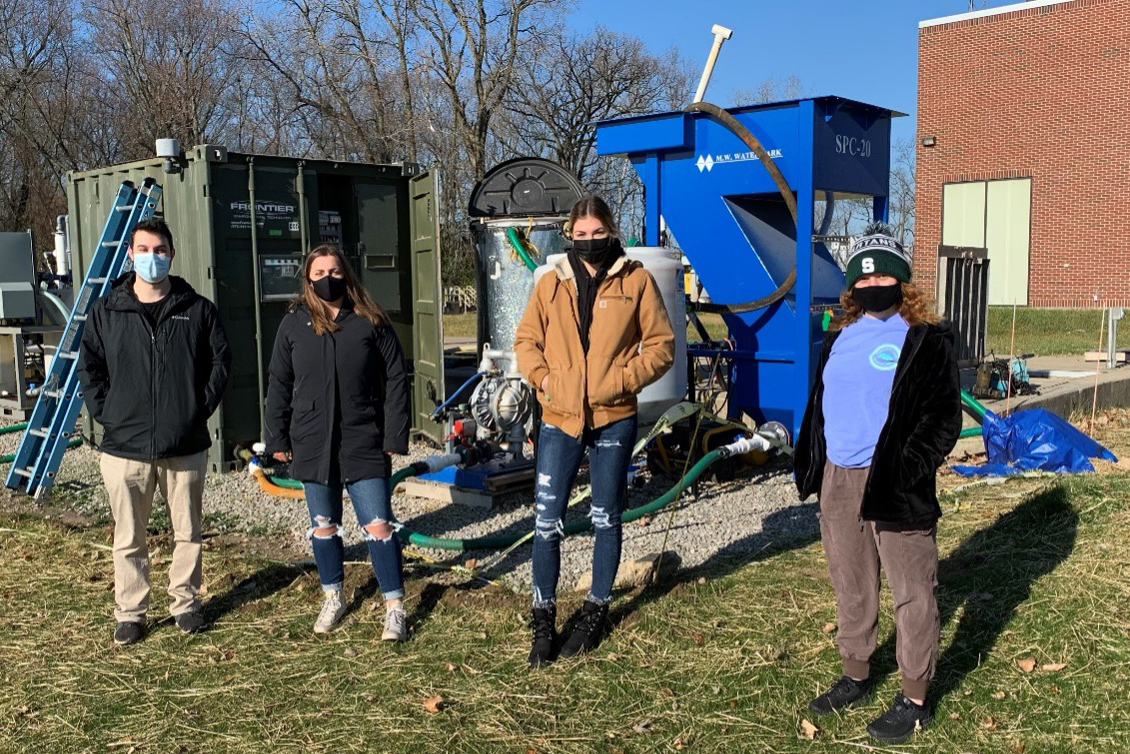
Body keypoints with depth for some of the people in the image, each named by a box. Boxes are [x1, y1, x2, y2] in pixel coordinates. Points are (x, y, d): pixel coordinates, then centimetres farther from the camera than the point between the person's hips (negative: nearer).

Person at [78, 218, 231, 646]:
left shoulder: (198, 310, 2)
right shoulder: (106, 312, 4)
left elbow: (220, 360, 5)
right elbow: (89, 369, 8)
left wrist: (201, 407, -3)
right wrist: (105, 413, -3)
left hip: (186, 446, 0)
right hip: (124, 447, 0)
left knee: (188, 533, 11)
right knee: (128, 539, 9)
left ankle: (185, 603, 27)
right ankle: (130, 612, 23)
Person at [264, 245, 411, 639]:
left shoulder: (370, 321, -2)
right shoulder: (293, 324, 4)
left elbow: (396, 381, -1)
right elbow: (279, 386, 9)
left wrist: (395, 437, -5)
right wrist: (277, 439, 6)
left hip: (364, 445, -3)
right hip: (312, 446, 3)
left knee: (378, 526, -4)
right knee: (323, 526, 15)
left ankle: (395, 606, 10)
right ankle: (333, 598, 34)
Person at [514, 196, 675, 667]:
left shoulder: (636, 281, -1)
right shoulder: (552, 284, 5)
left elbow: (661, 346, 1)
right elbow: (526, 339, 11)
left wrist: (622, 380, -12)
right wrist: (542, 378, -6)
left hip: (613, 420, -1)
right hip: (560, 420, 1)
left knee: (606, 520, 12)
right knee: (546, 521, 0)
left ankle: (597, 610, 30)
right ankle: (543, 619, 16)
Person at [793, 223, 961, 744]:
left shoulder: (926, 340, -5)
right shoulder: (840, 337, 13)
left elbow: (944, 418, -9)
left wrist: (907, 472, -18)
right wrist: (810, 466, 10)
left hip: (893, 487, -6)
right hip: (838, 481, 6)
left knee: (912, 593, 4)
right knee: (850, 586, 17)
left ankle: (915, 699, 18)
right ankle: (856, 676, 34)